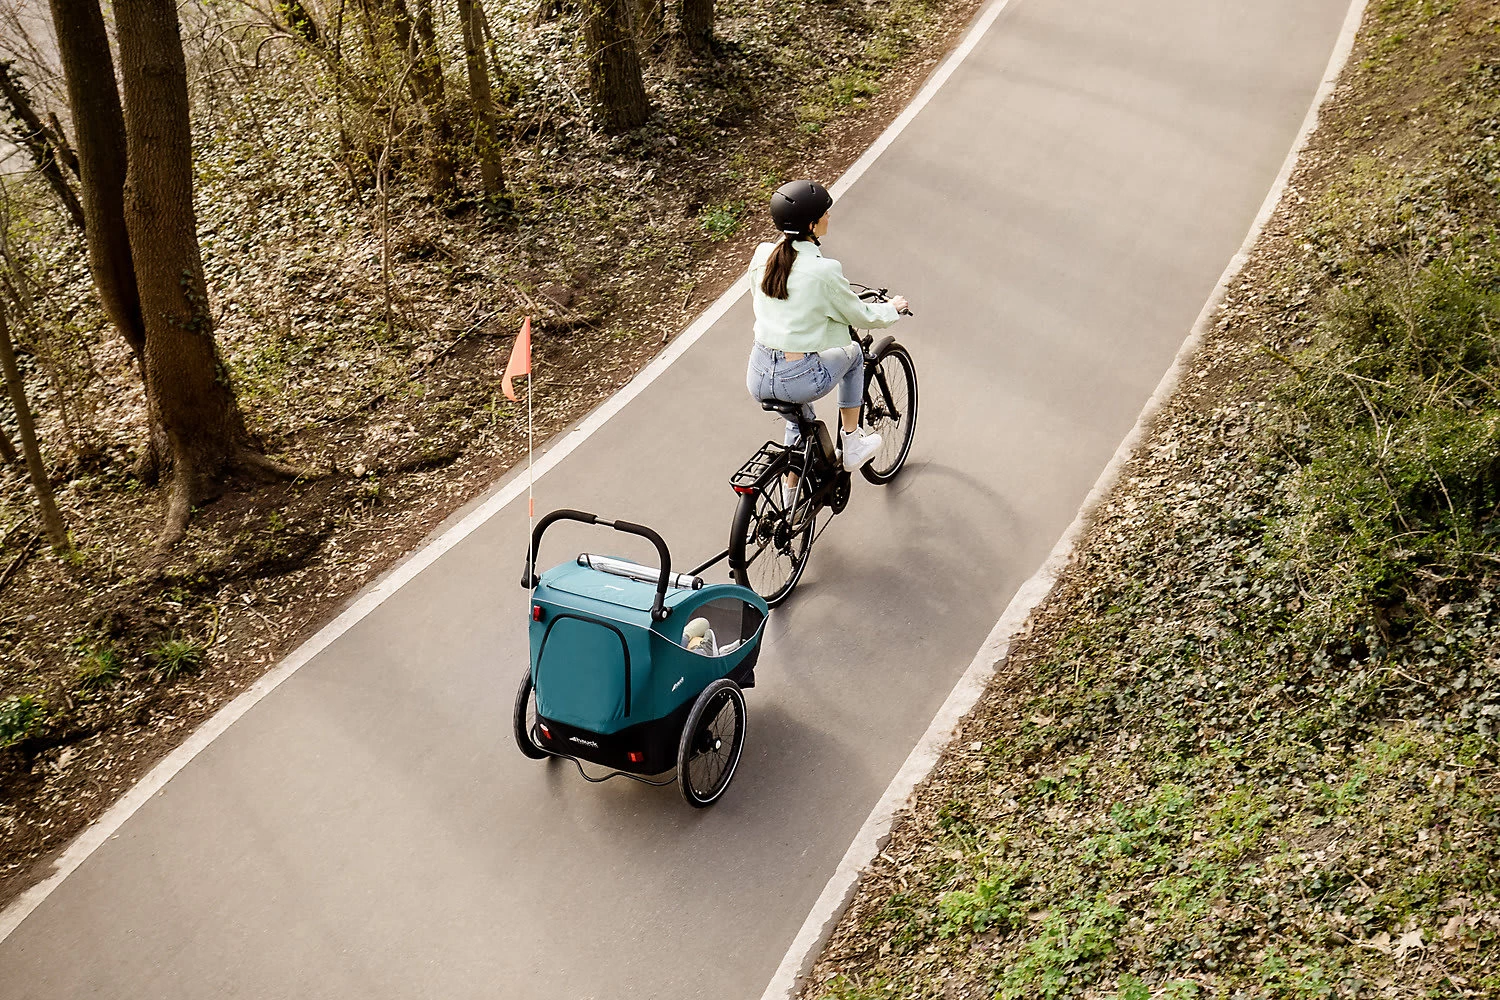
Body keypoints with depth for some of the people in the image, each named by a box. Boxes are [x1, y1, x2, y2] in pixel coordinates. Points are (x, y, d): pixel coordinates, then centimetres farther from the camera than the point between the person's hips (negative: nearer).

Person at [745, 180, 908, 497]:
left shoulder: (762, 254, 0)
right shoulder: (824, 270, -16)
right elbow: (861, 317, -1)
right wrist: (891, 309, 21)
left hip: (757, 378, 6)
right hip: (799, 380, -5)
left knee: (801, 414, 37)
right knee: (852, 353, 26)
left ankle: (792, 494, 41)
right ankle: (851, 443, 32)